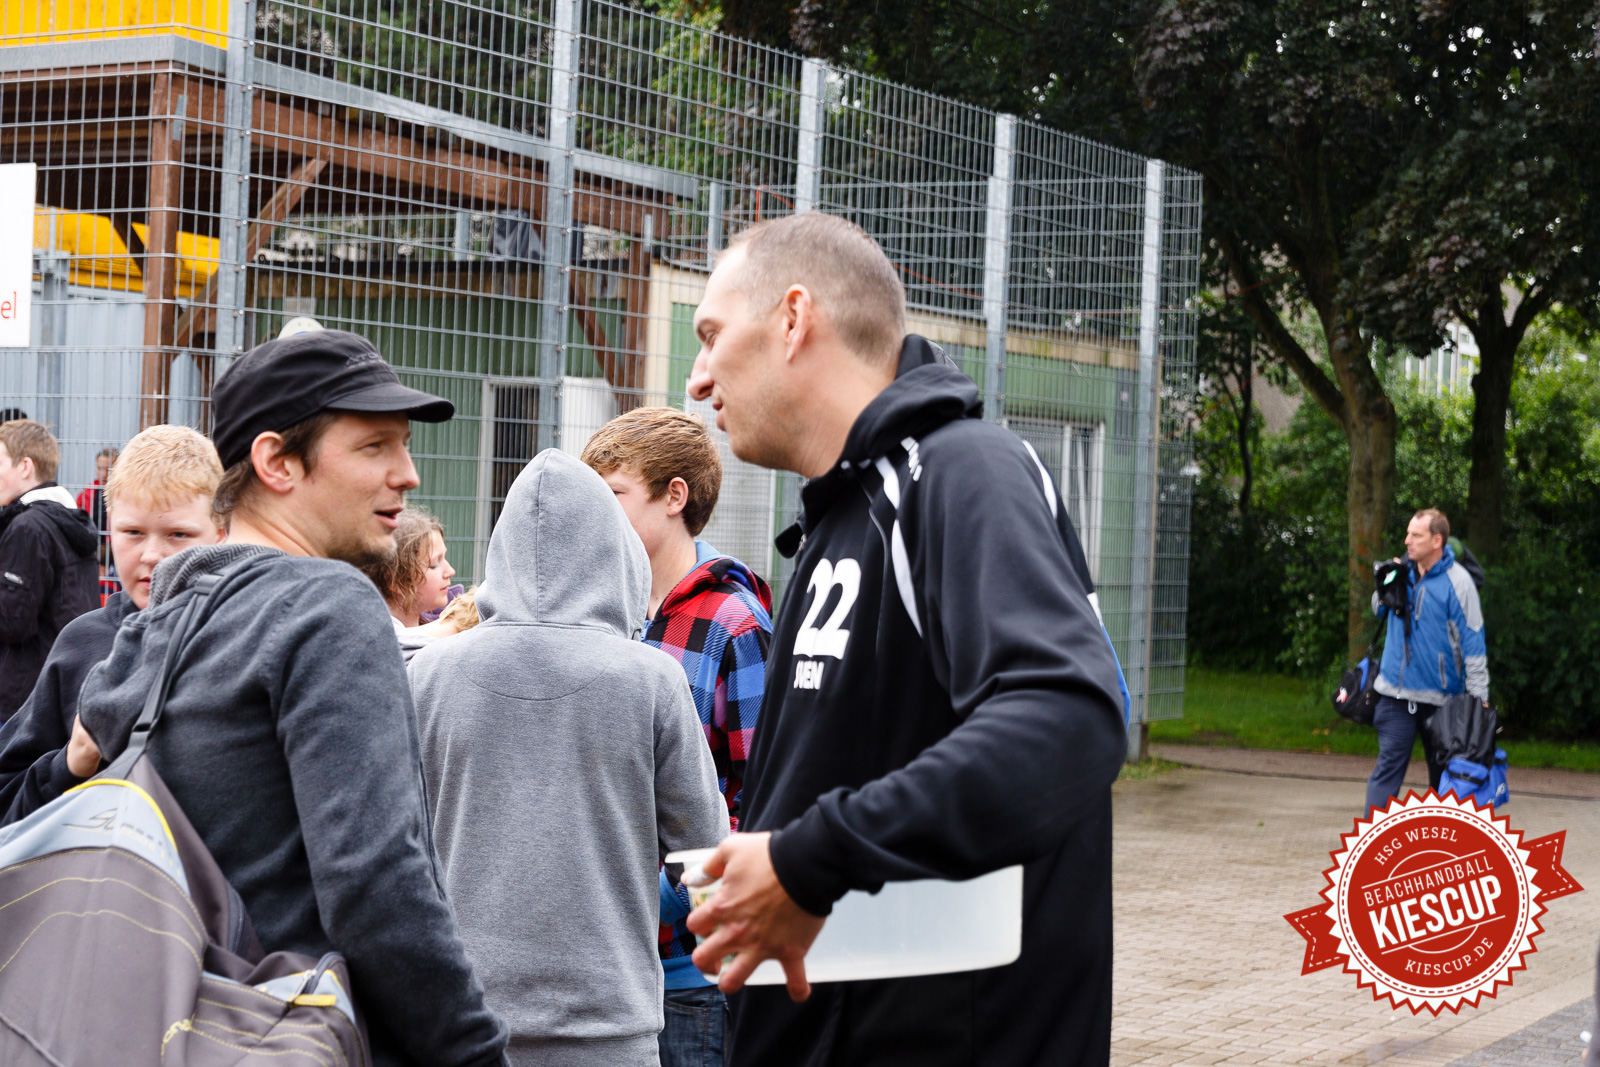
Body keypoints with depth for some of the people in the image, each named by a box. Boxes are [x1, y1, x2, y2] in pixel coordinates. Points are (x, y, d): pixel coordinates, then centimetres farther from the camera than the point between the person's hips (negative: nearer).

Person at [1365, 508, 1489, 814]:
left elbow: (1473, 642, -9)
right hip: (1396, 693, 3)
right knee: (1389, 765, -6)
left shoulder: (1457, 582, -9)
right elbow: (1379, 611, 22)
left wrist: (1479, 697, -13)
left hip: (1440, 696, -3)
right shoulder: (1403, 572, 6)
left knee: (1442, 771, 11)